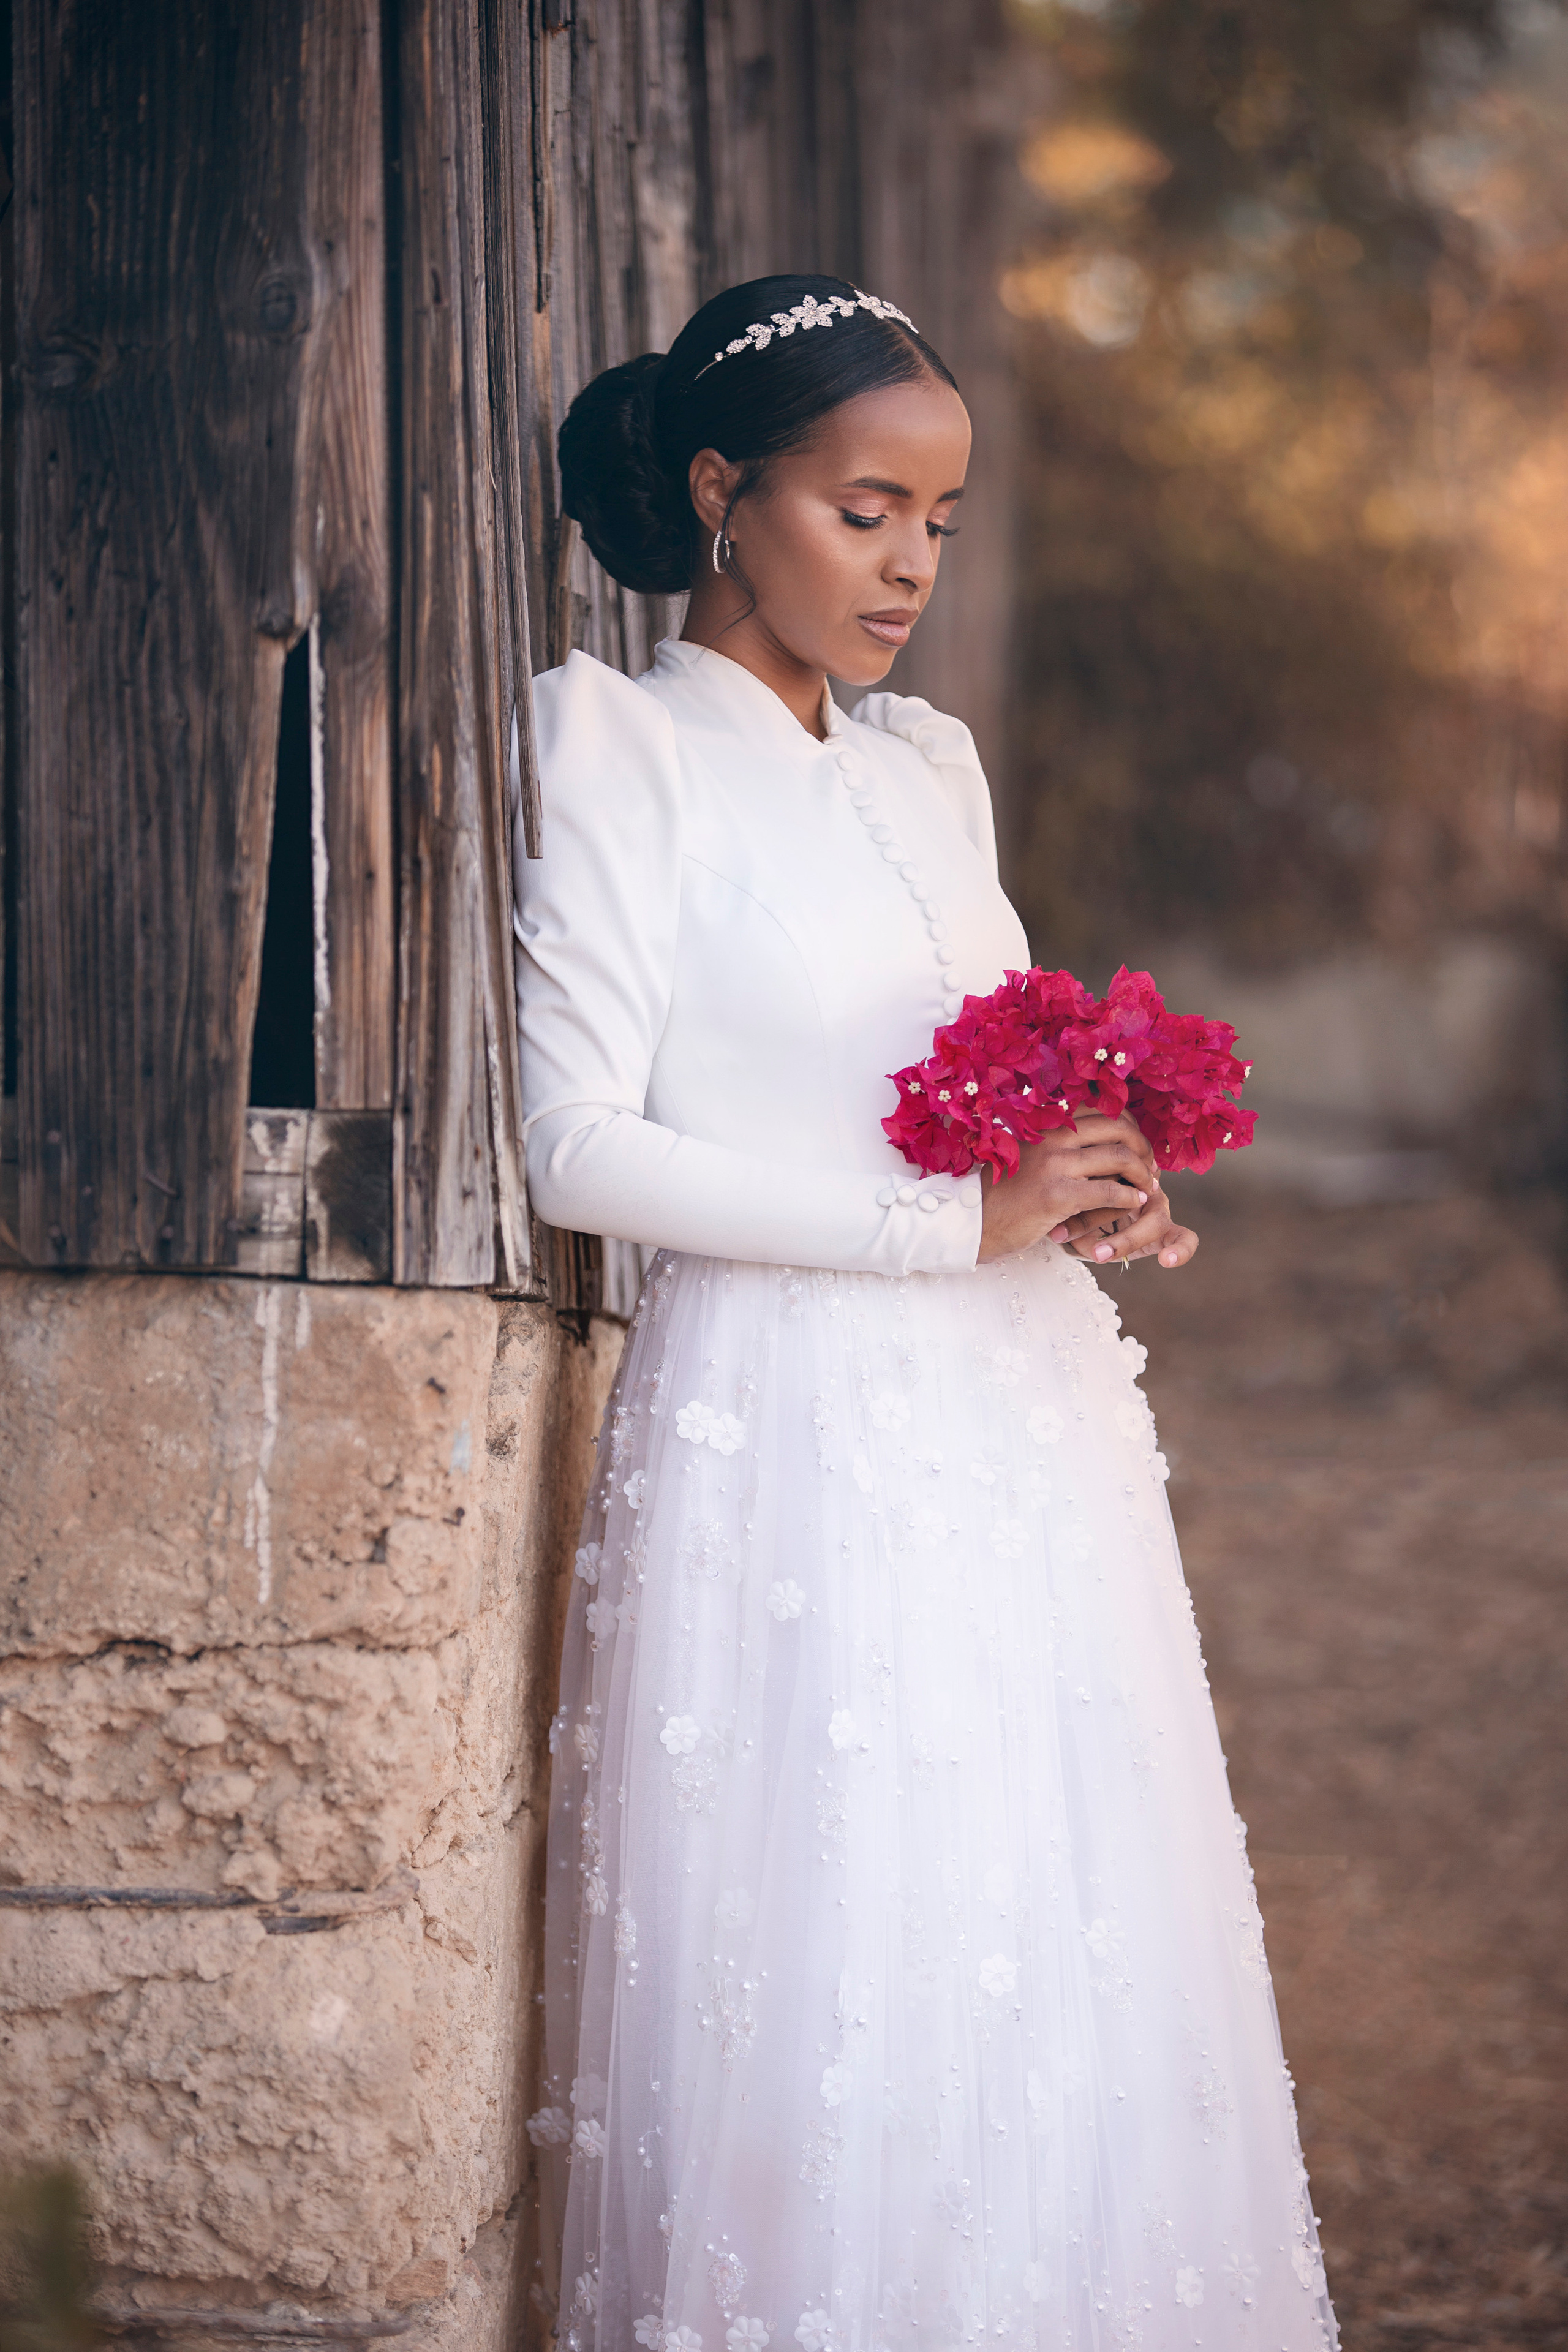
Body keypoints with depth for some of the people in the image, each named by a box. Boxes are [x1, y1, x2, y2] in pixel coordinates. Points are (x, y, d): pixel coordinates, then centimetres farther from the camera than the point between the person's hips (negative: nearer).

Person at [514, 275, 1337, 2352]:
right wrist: (954, 1221, -15)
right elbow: (580, 1148, -11)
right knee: (832, 1997, -6)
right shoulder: (627, 746, -3)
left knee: (1065, 1991, 4)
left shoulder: (932, 767, 16)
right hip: (797, 1445, -6)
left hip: (1020, 1439, 6)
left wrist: (1092, 1202, 1)